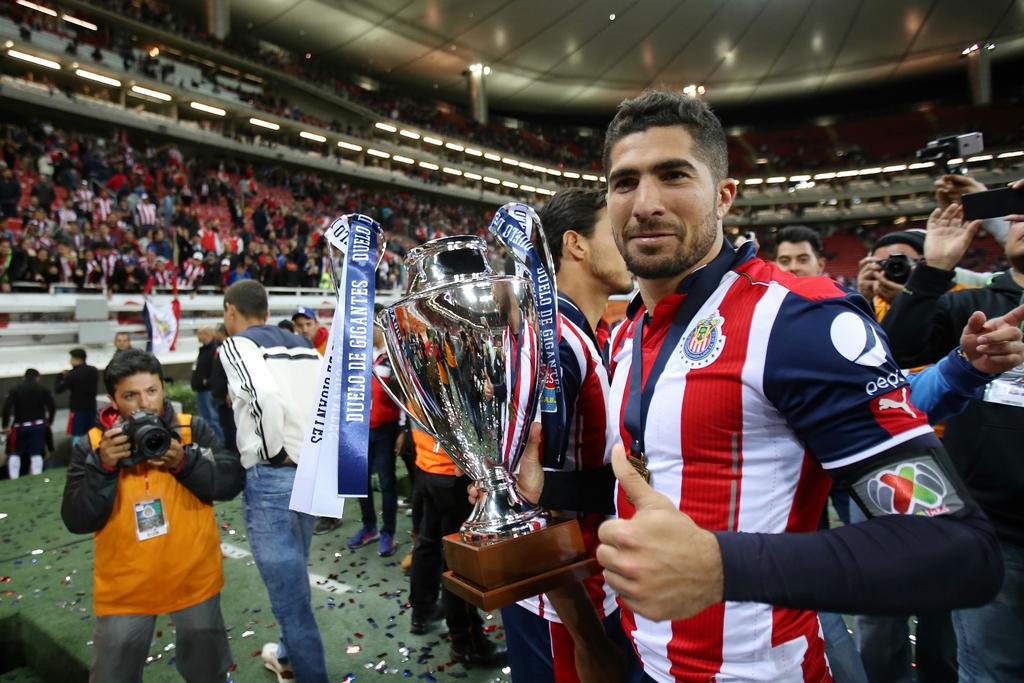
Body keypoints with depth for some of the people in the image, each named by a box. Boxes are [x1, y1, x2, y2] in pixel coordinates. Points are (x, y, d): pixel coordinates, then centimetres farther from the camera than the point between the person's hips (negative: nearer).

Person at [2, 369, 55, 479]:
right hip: (38, 425, 0)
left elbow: (6, 408, -8)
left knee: (15, 453, 13)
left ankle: (14, 478, 9)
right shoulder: (43, 390, 4)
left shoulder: (15, 390, 3)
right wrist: (49, 422, 10)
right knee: (36, 453, 3)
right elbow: (52, 407, -3)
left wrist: (5, 426, -3)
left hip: (20, 426, 0)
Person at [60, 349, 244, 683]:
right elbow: (76, 521, -9)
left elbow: (231, 483, -11)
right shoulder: (91, 446, -5)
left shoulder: (194, 429, -7)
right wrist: (103, 467, -22)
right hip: (125, 588, 0)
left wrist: (184, 462, -25)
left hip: (195, 578, 0)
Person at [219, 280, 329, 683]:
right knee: (293, 576, 26)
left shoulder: (238, 344, -7)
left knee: (289, 592, 4)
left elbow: (265, 396, -27)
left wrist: (276, 452, -14)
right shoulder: (302, 345, 13)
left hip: (271, 477, -8)